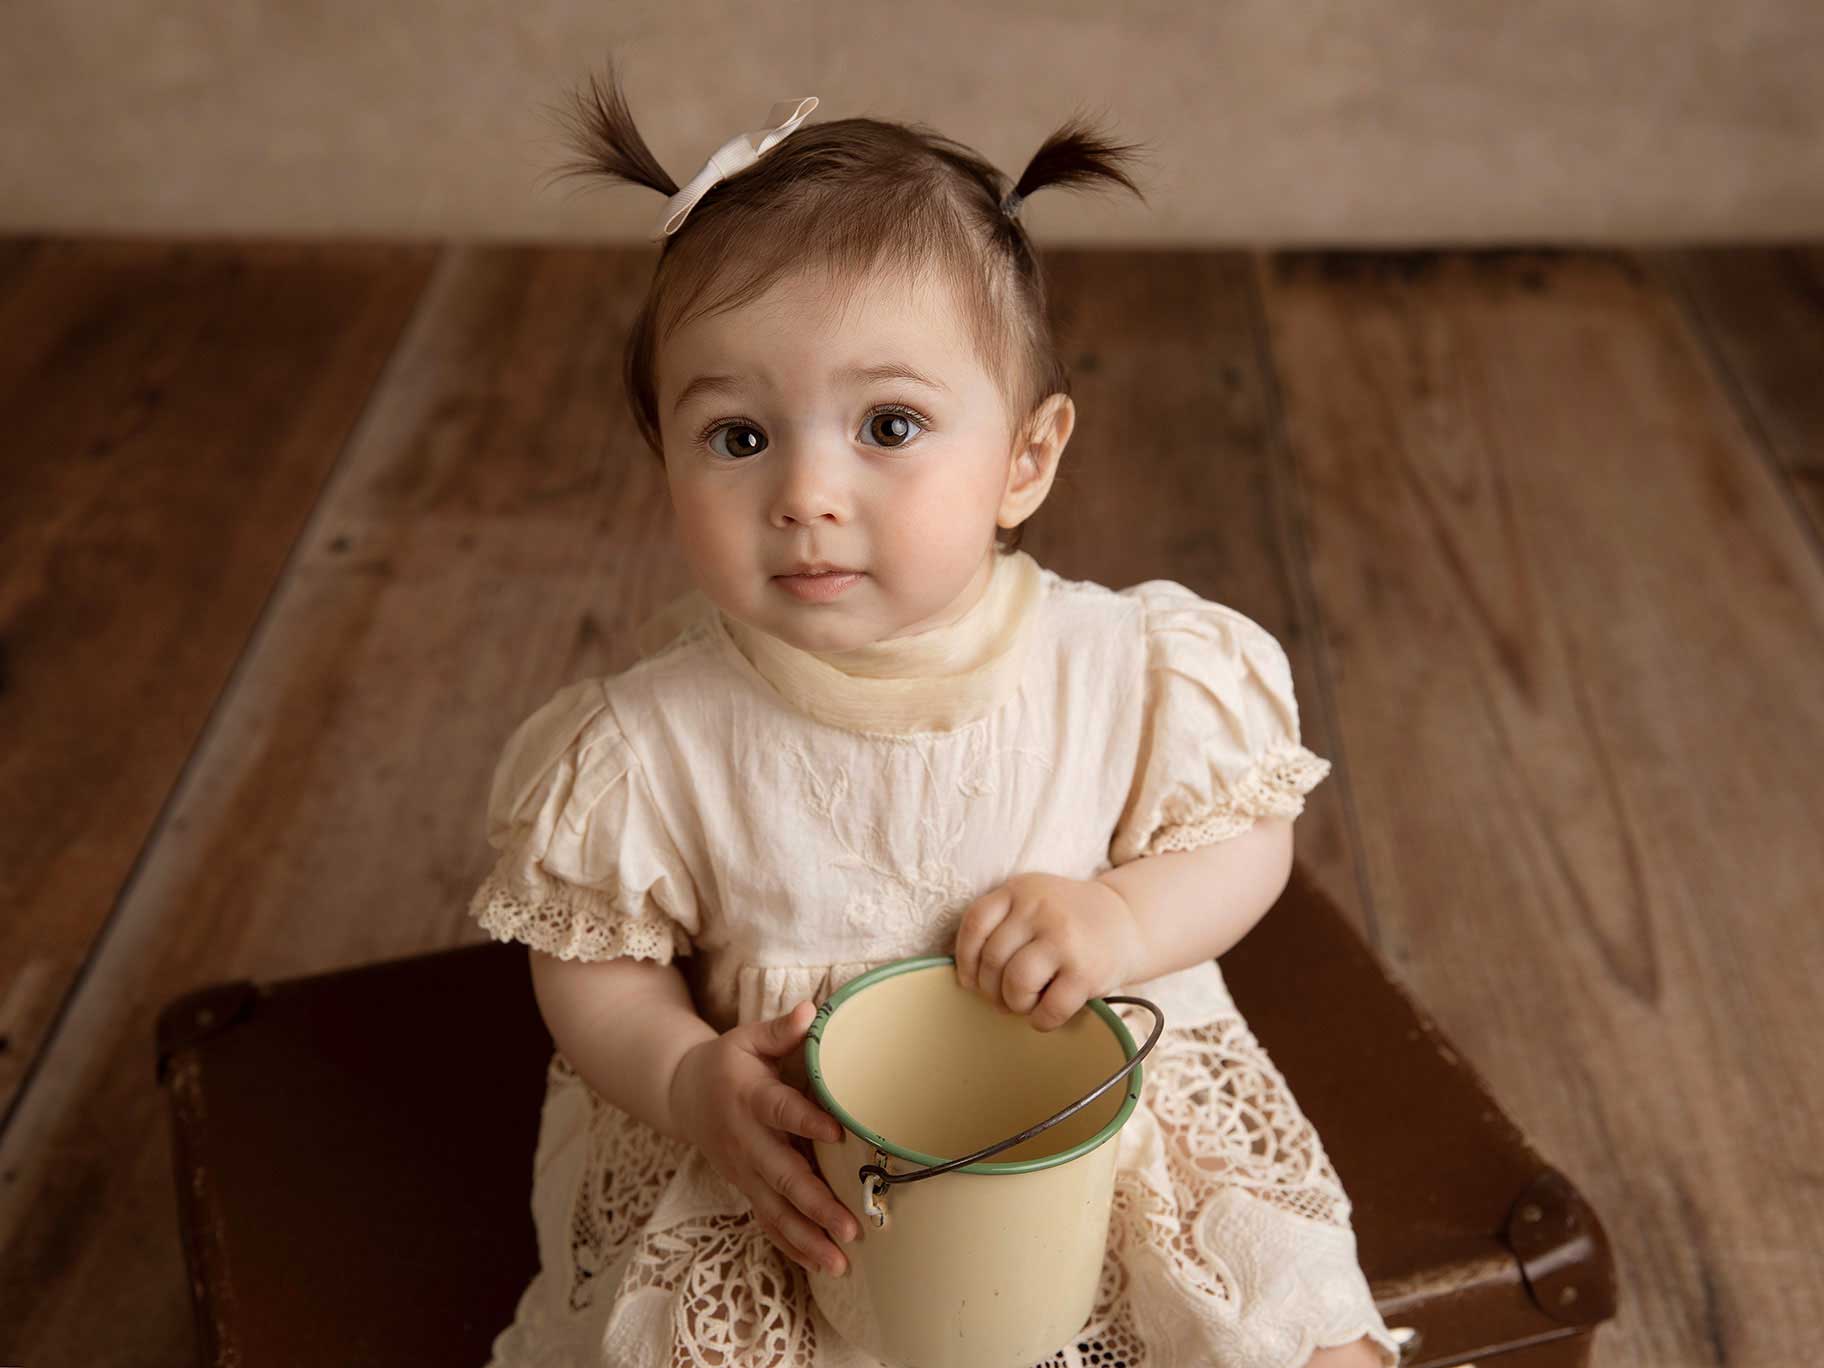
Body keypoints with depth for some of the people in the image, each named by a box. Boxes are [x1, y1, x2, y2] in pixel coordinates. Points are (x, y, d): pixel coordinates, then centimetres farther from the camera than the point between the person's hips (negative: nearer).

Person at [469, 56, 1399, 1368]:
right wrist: (692, 1086, -23)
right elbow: (591, 963, -4)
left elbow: (1249, 838, -2)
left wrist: (1123, 920, -22)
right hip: (775, 1162, 0)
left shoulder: (1130, 676, -18)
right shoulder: (651, 744, -18)